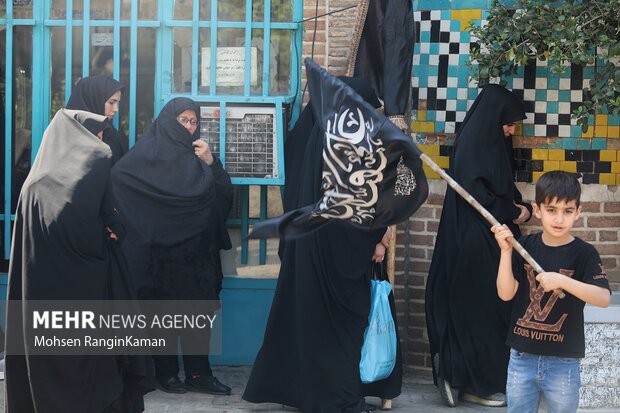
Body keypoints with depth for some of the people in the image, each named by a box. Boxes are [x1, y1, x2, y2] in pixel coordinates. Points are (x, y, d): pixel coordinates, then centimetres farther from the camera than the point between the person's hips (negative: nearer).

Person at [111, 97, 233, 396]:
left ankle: (198, 373, 10)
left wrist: (210, 162, -7)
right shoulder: (148, 151, -3)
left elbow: (224, 194, 6)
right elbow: (118, 175, -19)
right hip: (161, 248, -5)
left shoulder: (198, 154, 14)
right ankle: (165, 373, 12)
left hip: (196, 249, 5)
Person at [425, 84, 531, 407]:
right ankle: (477, 384, 7)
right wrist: (512, 211, -10)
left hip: (490, 241, 9)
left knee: (491, 311, 8)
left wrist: (519, 208, 1)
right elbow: (474, 193, -21)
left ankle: (457, 376, 13)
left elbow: (504, 189, 21)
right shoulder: (471, 144, -13)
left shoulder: (494, 144, 14)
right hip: (473, 243, -9)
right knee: (477, 311, -2)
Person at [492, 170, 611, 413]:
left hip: (563, 361, -2)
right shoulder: (525, 247, 0)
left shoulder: (584, 253, -8)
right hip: (522, 356, 2)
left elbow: (604, 298, -21)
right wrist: (506, 251, -17)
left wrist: (562, 280, -32)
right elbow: (506, 294, -6)